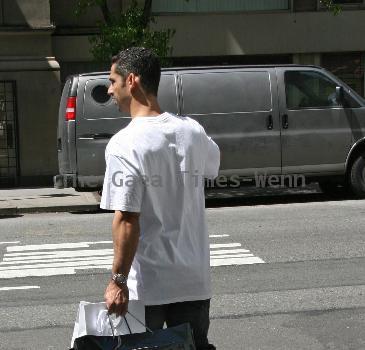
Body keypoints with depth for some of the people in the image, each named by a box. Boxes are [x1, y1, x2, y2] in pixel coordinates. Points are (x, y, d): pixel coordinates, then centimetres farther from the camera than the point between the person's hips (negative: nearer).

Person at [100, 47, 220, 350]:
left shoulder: (124, 145, -18)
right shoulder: (193, 131, 0)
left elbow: (127, 220, -21)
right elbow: (213, 167, 23)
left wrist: (118, 280, -15)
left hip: (146, 285, -5)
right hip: (195, 280, 5)